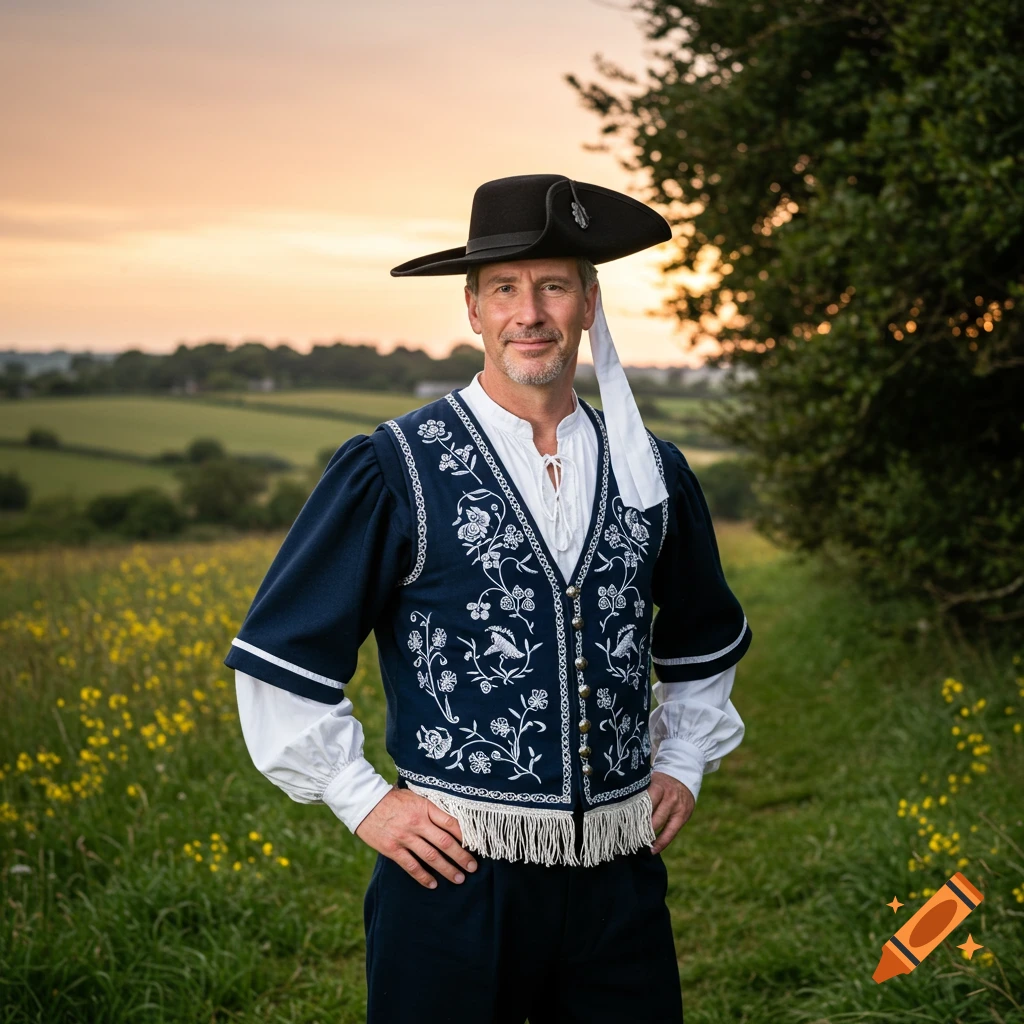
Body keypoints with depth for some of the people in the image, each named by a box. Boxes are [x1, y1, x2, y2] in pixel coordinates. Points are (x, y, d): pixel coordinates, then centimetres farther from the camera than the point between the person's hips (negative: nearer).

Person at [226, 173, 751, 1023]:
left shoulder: (652, 472, 7)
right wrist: (363, 801, -4)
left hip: (619, 880, 4)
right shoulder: (392, 472, -6)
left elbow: (705, 647, 24)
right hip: (457, 874, -3)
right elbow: (280, 661, -2)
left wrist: (684, 764, 13)